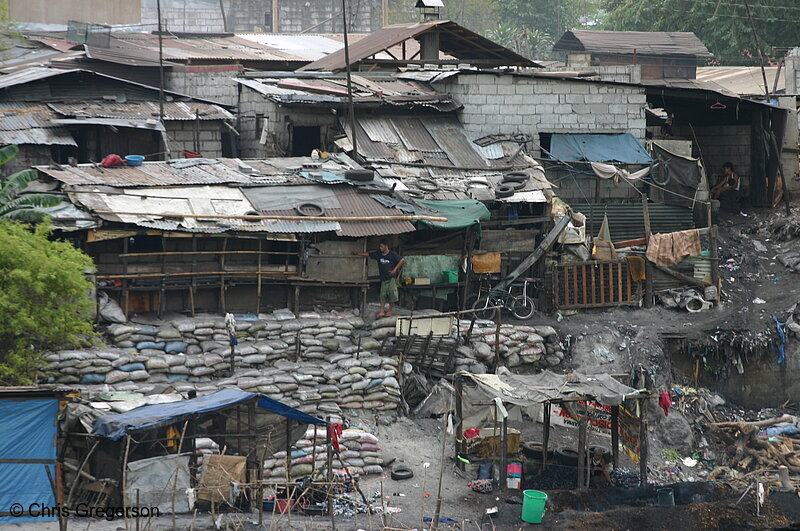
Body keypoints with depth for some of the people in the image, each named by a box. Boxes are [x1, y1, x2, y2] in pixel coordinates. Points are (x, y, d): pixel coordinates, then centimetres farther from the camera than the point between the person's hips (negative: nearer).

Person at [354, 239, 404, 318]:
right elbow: (367, 254, 12)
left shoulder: (392, 254, -8)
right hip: (383, 278, 5)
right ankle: (382, 312, 0)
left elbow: (402, 260, -8)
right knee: (383, 295, 1)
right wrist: (357, 254, 10)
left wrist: (395, 270, -11)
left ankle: (391, 310, 5)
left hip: (391, 278, -5)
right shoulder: (378, 254, 7)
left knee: (391, 293, -5)